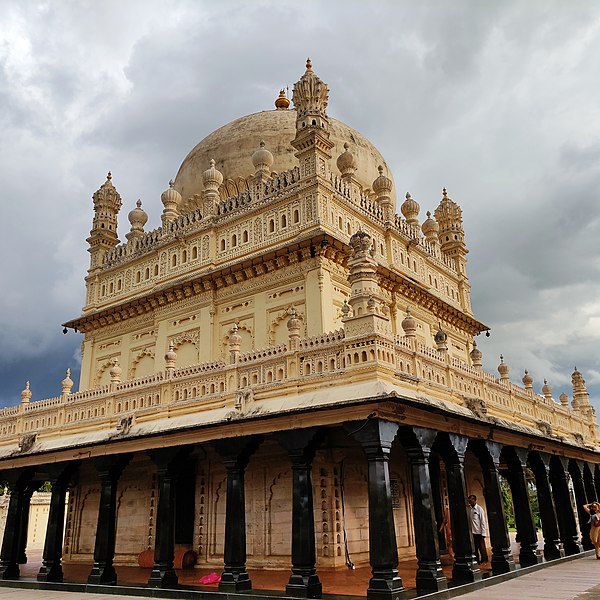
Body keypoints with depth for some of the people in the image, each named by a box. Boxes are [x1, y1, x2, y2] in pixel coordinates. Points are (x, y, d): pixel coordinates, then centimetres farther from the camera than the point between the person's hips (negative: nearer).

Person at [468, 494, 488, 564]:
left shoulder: (479, 509, -8)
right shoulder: (469, 509, 6)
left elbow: (483, 522, -9)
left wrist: (483, 533, -12)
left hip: (479, 532, -5)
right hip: (472, 532, 5)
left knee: (482, 547, 4)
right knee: (474, 548, 10)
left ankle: (484, 560, 18)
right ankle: (477, 560, 21)